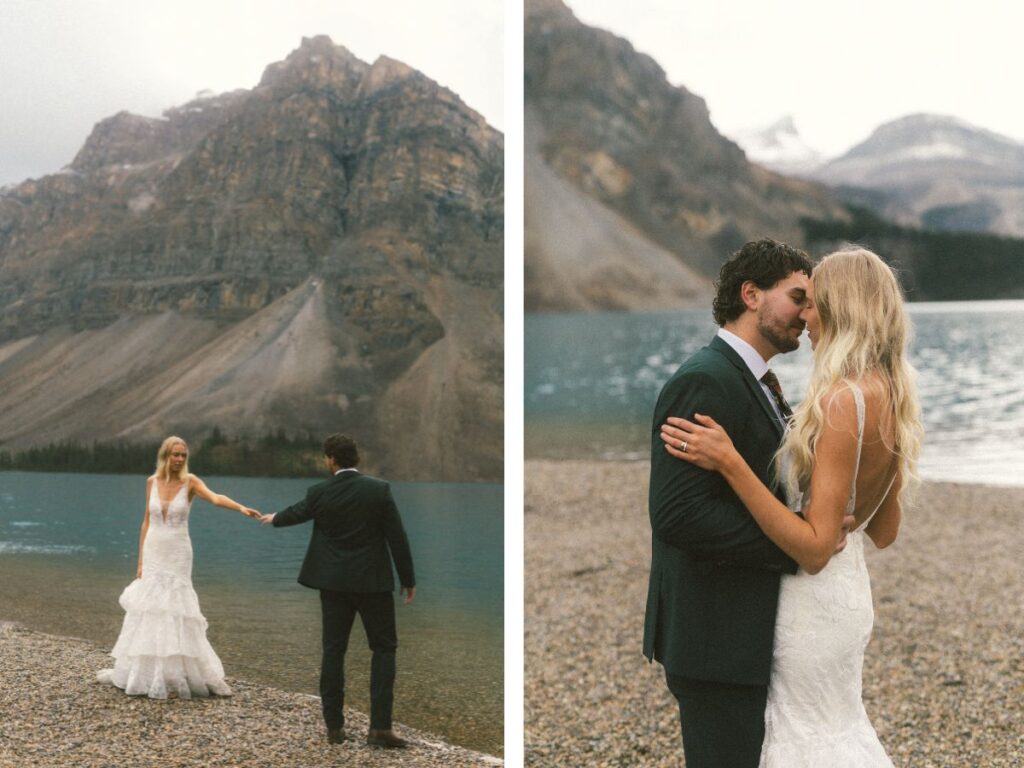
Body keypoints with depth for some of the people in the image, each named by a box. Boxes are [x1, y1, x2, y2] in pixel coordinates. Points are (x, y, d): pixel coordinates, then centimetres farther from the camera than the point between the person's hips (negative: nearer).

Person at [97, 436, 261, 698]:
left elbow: (215, 498, -26)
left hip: (177, 555, -3)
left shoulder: (190, 481, -7)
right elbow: (147, 521, 8)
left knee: (175, 610, -4)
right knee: (147, 609, 6)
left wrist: (240, 508, -45)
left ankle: (175, 676, 5)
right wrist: (140, 560, 6)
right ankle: (142, 674, 18)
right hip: (153, 553, 3)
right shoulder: (152, 482, 3)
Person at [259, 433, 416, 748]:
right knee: (384, 648, 5)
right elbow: (397, 537, -9)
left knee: (333, 650, 9)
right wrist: (408, 580, 2)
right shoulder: (379, 489, -10)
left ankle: (334, 726, 11)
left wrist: (274, 519, 41)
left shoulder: (319, 493, -5)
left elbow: (296, 513, 17)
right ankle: (380, 726, -4)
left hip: (334, 583, 2)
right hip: (373, 582, -2)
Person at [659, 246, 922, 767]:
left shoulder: (842, 398, -23)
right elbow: (884, 532, 12)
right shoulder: (891, 396, 3)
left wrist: (728, 462, -30)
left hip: (814, 596, -9)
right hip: (850, 584, 9)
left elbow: (814, 547, -25)